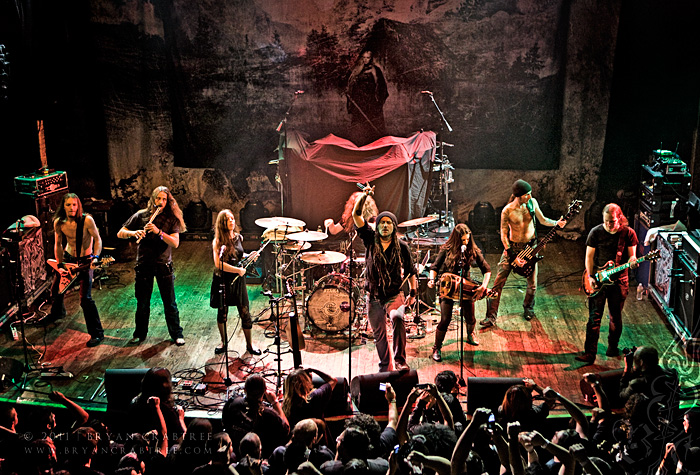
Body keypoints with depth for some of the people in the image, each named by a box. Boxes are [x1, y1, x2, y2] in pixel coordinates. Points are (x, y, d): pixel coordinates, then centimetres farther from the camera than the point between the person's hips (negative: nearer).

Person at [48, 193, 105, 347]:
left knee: (85, 298, -14)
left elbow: (97, 239, -13)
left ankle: (97, 333, -6)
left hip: (85, 260, -5)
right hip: (68, 258, 5)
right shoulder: (59, 222, -9)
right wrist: (60, 265, -2)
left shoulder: (87, 220, -23)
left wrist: (95, 257, -25)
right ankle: (58, 312, 55)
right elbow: (58, 244, 2)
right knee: (56, 289, 20)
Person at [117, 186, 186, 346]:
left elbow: (175, 243, -13)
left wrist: (158, 231, -25)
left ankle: (176, 334, 16)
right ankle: (140, 334, 26)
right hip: (144, 264, 1)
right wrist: (133, 233, -17)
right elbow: (120, 234, 4)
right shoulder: (141, 215, 3)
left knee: (170, 303, 3)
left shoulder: (172, 219, -2)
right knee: (142, 303, 10)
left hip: (164, 265, -1)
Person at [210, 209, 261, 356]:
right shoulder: (218, 241, -9)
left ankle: (249, 345, 14)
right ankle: (224, 342, 29)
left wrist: (250, 257, 0)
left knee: (245, 313, 1)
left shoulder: (239, 238, 6)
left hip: (238, 280, 3)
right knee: (222, 312, 10)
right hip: (223, 280, -3)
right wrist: (238, 270, -18)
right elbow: (218, 264, -18)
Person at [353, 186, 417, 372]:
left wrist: (413, 292, 3)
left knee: (397, 318, -31)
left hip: (394, 295, -2)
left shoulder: (401, 247, 0)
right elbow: (356, 215, -10)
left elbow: (411, 271, 10)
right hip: (374, 297, 2)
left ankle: (400, 361, -25)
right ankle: (384, 367, 30)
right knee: (379, 335, 9)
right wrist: (364, 196, -23)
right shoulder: (370, 240, -1)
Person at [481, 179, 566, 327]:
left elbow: (542, 220, 8)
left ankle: (528, 308, 36)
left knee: (532, 284, 7)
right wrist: (513, 257, -15)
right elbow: (503, 235, -12)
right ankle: (491, 316, 0)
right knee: (498, 282, -7)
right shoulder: (507, 211, -17)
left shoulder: (532, 203, -6)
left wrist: (556, 223, -12)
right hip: (512, 248, -3)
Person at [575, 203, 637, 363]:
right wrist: (590, 277, -9)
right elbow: (589, 256, 0)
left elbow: (632, 255, 3)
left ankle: (612, 347, 33)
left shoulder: (628, 233, -3)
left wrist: (632, 261, -22)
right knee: (594, 317, -4)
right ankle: (589, 353, -3)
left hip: (619, 281, 1)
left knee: (616, 317, 12)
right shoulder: (596, 232, -5)